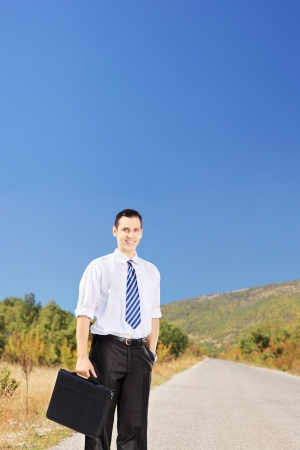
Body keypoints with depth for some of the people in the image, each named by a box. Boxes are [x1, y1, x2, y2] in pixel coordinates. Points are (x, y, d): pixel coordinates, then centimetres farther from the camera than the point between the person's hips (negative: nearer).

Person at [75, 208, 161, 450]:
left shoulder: (151, 271, 10)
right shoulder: (99, 267, -2)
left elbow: (154, 315, 11)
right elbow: (84, 313, -8)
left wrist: (151, 352, 4)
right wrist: (82, 357, -15)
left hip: (139, 351, 3)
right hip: (108, 348, -3)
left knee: (135, 421, 9)